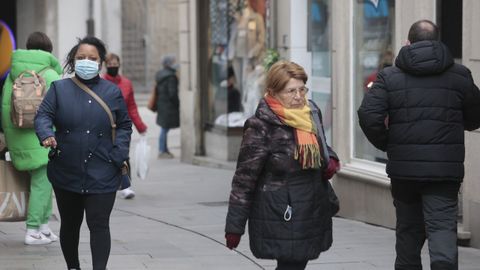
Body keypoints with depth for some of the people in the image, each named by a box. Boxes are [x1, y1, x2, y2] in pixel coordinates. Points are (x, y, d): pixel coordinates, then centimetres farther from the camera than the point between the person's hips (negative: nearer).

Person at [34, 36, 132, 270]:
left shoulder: (112, 92, 6)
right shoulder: (59, 88, 5)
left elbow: (124, 125, 11)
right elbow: (43, 115, -3)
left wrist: (118, 155, -3)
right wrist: (46, 135, -25)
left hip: (101, 174, -1)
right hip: (66, 171, 1)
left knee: (99, 224, -9)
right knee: (69, 223, 14)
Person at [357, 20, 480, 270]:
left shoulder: (390, 76, 2)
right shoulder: (459, 75, 4)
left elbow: (368, 115, -9)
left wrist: (386, 144, 6)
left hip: (403, 169, 1)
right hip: (445, 171, -1)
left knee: (408, 229, 15)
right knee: (442, 226, -6)